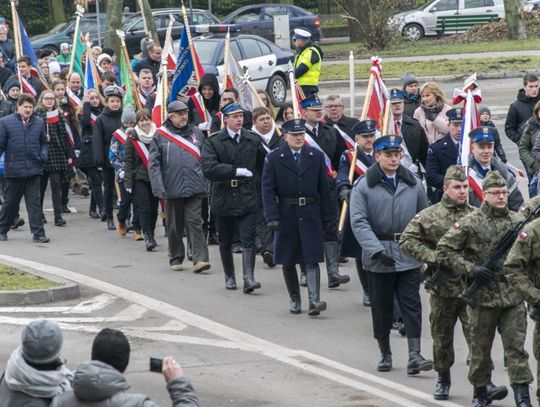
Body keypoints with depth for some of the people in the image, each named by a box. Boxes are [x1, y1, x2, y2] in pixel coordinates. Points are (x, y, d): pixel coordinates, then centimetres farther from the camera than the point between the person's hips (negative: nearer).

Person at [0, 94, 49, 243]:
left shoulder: (39, 123, 8)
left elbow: (44, 143, 19)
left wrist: (43, 155, 0)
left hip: (34, 169, 2)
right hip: (14, 170, -1)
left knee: (34, 202, -2)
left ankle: (38, 233, -3)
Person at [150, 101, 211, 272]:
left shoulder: (196, 134, 10)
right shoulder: (160, 135, 2)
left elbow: (205, 160, 13)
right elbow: (153, 163, -1)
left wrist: (207, 183, 6)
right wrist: (159, 188, -9)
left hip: (194, 188, 1)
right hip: (172, 188, -1)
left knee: (195, 222, -8)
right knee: (174, 226, 9)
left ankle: (200, 259, -12)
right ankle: (176, 259, 21)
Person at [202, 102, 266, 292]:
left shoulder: (253, 140, 4)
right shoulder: (214, 142, -4)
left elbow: (263, 165, 11)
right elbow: (209, 168, -17)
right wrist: (236, 171, -21)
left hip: (247, 197, 0)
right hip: (223, 197, 0)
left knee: (248, 239, -10)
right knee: (225, 242, 11)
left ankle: (249, 278, -14)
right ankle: (230, 277, 24)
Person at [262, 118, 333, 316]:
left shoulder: (316, 156, 4)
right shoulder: (274, 158, -2)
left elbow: (324, 188, 7)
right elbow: (268, 190, -4)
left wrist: (327, 216, 5)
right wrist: (272, 217, -14)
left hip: (310, 215, 0)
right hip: (286, 215, 0)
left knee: (312, 258, -10)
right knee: (288, 260, 8)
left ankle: (314, 301, -17)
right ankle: (294, 299, 22)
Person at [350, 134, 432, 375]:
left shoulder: (413, 183, 7)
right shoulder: (364, 186, -4)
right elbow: (358, 222, -11)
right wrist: (376, 250, -21)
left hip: (409, 255, 2)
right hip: (378, 256, -2)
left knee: (412, 305, -4)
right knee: (381, 308, 8)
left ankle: (414, 355, -7)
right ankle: (385, 354, 22)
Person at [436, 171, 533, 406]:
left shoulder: (518, 222, 6)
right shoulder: (470, 223, -5)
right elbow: (443, 250, -5)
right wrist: (471, 269, -12)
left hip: (513, 297, 2)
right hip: (483, 296, -2)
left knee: (516, 347, -3)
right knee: (481, 347, 8)